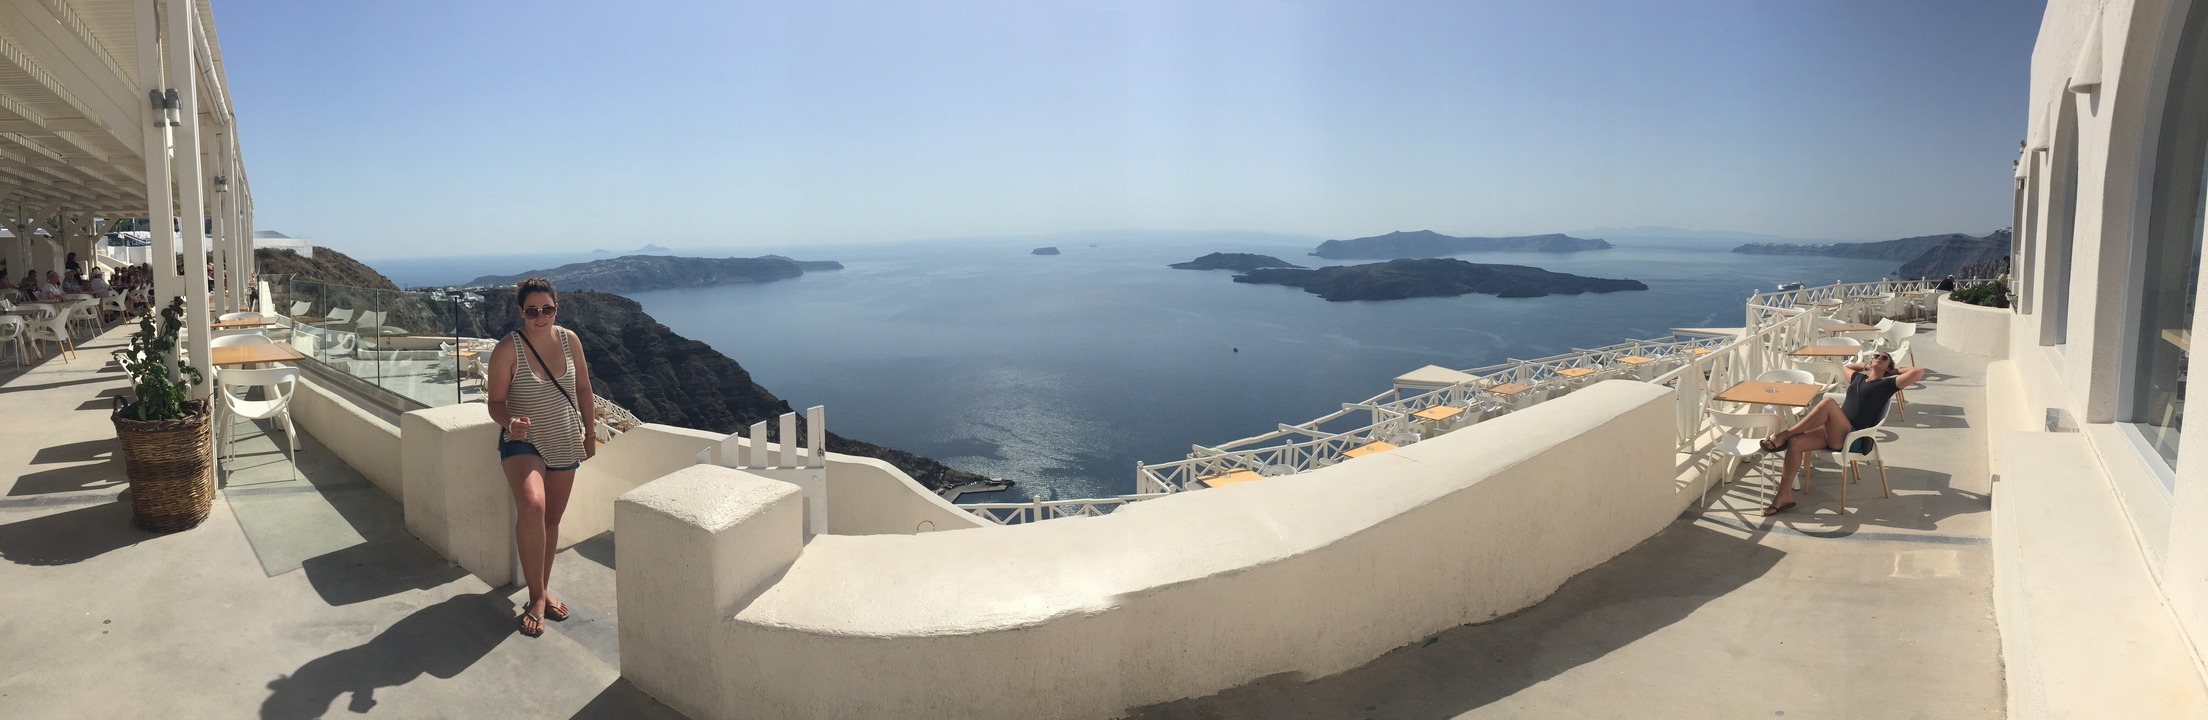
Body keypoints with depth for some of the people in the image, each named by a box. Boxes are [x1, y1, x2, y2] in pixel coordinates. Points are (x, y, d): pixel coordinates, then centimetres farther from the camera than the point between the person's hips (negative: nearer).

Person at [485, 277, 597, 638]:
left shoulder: (569, 340, -2)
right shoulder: (507, 349, -13)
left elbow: (583, 388, 10)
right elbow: (496, 403, -11)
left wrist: (590, 433, 14)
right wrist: (510, 422, -32)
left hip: (565, 443, 5)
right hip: (523, 443, -5)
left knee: (552, 519, 14)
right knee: (532, 506, -29)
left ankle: (543, 589, 32)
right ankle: (536, 597, -17)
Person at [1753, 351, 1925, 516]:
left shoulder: (1887, 384, 9)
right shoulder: (1858, 378, 28)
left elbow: (1919, 372, -1)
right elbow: (1847, 366, 51)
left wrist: (1896, 370, 14)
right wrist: (1866, 366, 39)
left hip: (1852, 438, -6)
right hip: (1833, 433, 6)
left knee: (1828, 403, -33)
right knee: (1794, 442, -21)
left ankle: (1782, 436, -30)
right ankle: (1784, 496, -21)